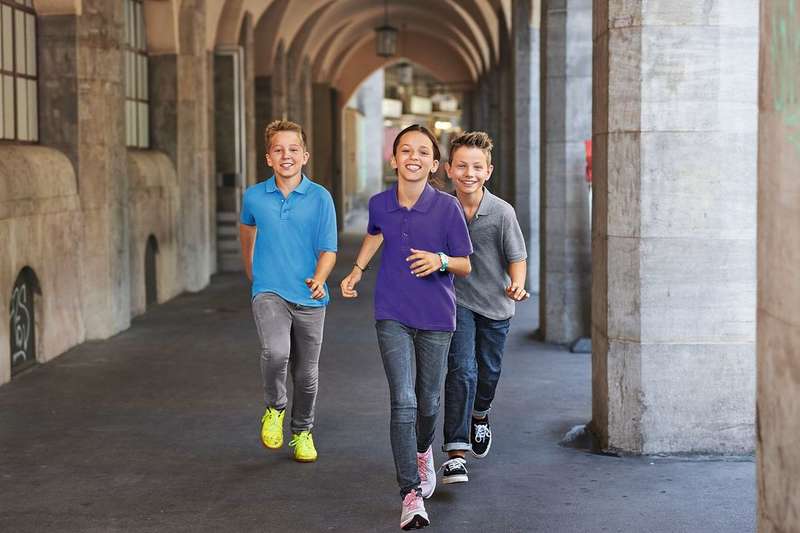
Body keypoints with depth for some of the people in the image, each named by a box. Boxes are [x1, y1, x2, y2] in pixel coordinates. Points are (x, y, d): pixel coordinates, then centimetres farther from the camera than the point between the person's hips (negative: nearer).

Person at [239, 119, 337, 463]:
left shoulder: (320, 198, -5)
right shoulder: (254, 196, 0)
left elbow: (328, 250, -6)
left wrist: (319, 280, -26)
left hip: (309, 299, 1)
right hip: (269, 293, -1)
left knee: (306, 374, 11)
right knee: (276, 351, -27)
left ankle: (302, 433, 35)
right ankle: (274, 409, 2)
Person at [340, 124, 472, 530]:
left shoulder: (447, 207, -11)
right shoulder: (379, 204, -2)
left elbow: (465, 265, -4)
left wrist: (440, 261, -23)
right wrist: (357, 269, 21)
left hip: (436, 318, 0)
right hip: (393, 317, 1)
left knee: (427, 402, 13)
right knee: (403, 402, -11)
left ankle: (423, 451, 47)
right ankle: (411, 496, -10)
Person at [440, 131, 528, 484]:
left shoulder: (502, 212, -15)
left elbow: (517, 256, -11)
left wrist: (517, 284, -29)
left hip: (495, 304, 1)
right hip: (457, 300, -1)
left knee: (489, 371, 16)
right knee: (462, 369, -16)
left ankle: (480, 415, 50)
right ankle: (455, 452, -16)